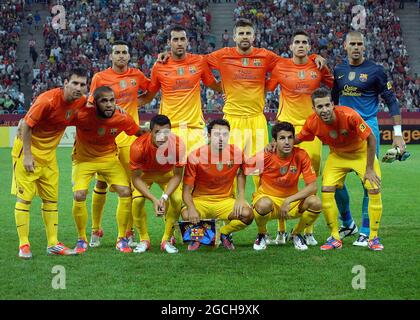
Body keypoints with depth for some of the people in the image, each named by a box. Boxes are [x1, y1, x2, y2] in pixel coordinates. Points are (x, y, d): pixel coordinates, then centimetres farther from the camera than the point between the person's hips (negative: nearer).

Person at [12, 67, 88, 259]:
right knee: (24, 197, -6)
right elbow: (26, 125, -20)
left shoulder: (81, 102, -6)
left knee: (51, 198, 10)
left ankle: (53, 244, 16)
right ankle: (24, 245, -1)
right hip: (28, 150, -7)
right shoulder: (47, 100, -26)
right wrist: (27, 155, -20)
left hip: (49, 154, 7)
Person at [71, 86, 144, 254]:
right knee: (79, 196, -18)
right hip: (83, 159, -2)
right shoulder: (82, 116, -29)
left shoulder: (123, 118, -21)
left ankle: (122, 239, 6)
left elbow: (140, 133, 0)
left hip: (109, 158, 2)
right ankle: (81, 240, 5)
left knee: (125, 192, -11)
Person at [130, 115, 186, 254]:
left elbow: (177, 175, -20)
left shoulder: (178, 144, -33)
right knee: (137, 200, -24)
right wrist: (154, 199, -37)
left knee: (177, 199, -21)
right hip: (144, 174, -1)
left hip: (167, 174, 1)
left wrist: (164, 197, -34)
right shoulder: (138, 146, -37)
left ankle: (167, 240, 0)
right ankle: (144, 240, -1)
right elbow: (136, 178, -26)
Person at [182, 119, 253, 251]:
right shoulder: (195, 157, -17)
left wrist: (241, 197, 1)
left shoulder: (236, 153, -9)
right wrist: (191, 208, -35)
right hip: (200, 201, -2)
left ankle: (224, 233, 7)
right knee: (187, 215, -35)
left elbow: (241, 173, 15)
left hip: (226, 201, 2)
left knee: (247, 215, -27)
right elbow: (186, 190, -14)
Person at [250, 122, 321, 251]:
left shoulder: (301, 155, -14)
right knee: (264, 204, -39)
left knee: (315, 202, -27)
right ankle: (262, 235, -3)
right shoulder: (265, 156, -17)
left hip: (291, 200, 2)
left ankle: (296, 234, 4)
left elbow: (312, 186, -15)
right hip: (267, 197, -2)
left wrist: (288, 200, -24)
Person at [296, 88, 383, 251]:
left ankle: (373, 237, 3)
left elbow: (371, 139, -25)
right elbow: (297, 139, -3)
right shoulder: (312, 123, -24)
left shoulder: (349, 115, -35)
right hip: (337, 156, 3)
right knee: (326, 190, -12)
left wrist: (369, 169, -21)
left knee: (374, 189, -14)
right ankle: (335, 238, 3)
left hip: (362, 153, -3)